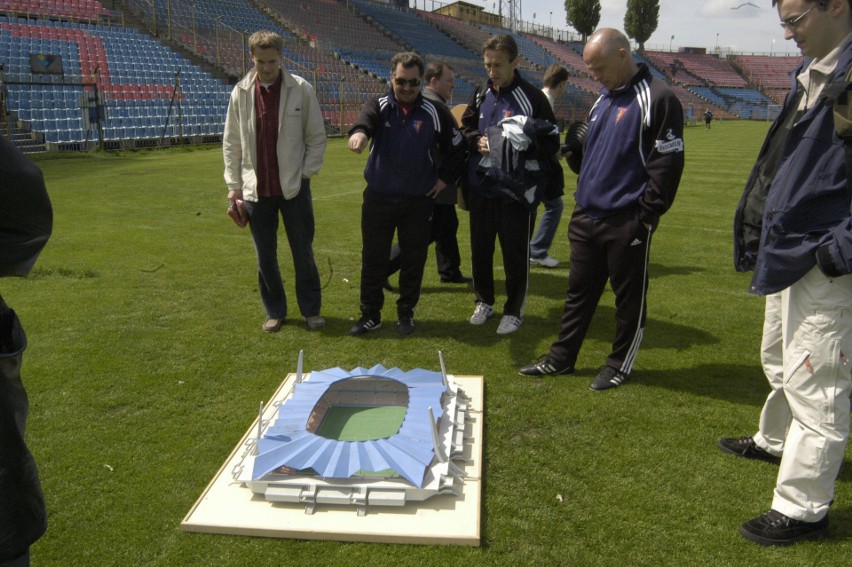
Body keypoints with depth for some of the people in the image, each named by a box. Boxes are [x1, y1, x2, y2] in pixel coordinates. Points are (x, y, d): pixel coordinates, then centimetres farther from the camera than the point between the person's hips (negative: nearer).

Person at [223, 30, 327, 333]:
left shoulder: (301, 90, -5)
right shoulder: (241, 92, 1)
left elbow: (316, 137, 1)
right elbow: (231, 143, 5)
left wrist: (305, 172, -6)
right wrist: (234, 185, 3)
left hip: (294, 186, -2)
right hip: (256, 189, 2)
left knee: (303, 253, 7)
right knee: (265, 256, 10)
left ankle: (311, 309, 22)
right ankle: (274, 311, 26)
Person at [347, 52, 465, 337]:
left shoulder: (435, 112, 0)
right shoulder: (379, 106, -2)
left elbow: (456, 148, 11)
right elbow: (365, 119, -27)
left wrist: (446, 178, 3)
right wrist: (359, 131, -50)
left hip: (419, 201, 0)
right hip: (378, 199, 0)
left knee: (414, 260, 8)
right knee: (373, 259, 6)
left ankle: (406, 313, 25)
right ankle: (370, 314, 21)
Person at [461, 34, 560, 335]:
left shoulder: (532, 97, -9)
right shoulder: (480, 94, 7)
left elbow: (551, 143, -9)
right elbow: (465, 130, 16)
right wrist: (477, 141, -6)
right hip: (480, 187, 5)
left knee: (515, 252, 4)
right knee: (480, 248, 14)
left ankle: (514, 310, 21)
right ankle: (484, 302, 33)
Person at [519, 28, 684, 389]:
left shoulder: (657, 99, -11)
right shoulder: (603, 100, 14)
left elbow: (667, 165, -14)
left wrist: (645, 216, -14)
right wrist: (582, 200, 16)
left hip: (626, 223, -7)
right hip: (587, 217, 8)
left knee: (629, 297, 7)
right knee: (579, 291, 14)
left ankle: (620, 366, 22)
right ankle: (561, 359, 25)